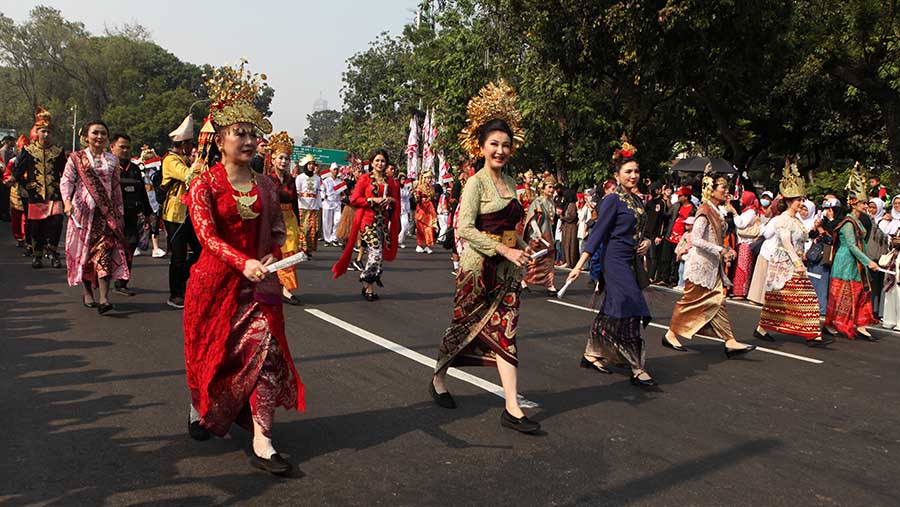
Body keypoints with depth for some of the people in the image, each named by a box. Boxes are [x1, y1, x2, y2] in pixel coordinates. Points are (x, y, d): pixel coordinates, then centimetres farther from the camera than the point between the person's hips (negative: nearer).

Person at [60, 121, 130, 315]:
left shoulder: (112, 160, 11)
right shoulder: (76, 158, 4)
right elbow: (66, 181, -3)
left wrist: (120, 211, 15)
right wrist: (67, 202, -20)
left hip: (106, 212, 1)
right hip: (83, 211, -1)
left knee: (104, 252, -11)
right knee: (84, 251, 5)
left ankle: (103, 298, -17)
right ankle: (88, 293, 20)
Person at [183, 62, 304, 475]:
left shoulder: (266, 186, 6)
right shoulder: (205, 184, -6)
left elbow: (278, 230, 13)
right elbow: (207, 235, -18)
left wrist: (269, 259, -7)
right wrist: (244, 263, -32)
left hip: (258, 282, 3)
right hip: (215, 281, -2)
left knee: (265, 350, -8)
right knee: (211, 351, 13)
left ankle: (261, 441, -5)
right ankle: (200, 410, 43)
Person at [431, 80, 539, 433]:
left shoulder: (510, 182, 11)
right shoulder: (477, 182, -11)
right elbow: (464, 228, -21)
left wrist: (523, 249, 6)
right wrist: (504, 250, -24)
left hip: (507, 271, 6)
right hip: (479, 268, -6)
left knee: (506, 334, 2)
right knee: (465, 329, 10)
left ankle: (512, 409, 3)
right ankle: (438, 380, 36)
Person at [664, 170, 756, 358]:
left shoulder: (715, 212, 14)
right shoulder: (705, 211, -14)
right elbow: (696, 240, -22)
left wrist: (726, 251, 7)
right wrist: (721, 250, -21)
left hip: (713, 265, 9)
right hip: (701, 264, -9)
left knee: (717, 301, 4)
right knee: (691, 300, -1)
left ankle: (730, 342, 2)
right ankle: (671, 334, 12)